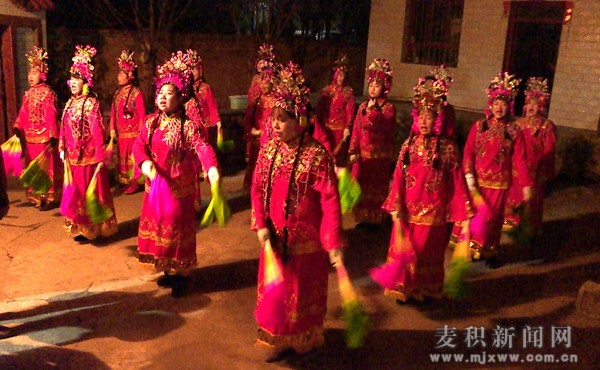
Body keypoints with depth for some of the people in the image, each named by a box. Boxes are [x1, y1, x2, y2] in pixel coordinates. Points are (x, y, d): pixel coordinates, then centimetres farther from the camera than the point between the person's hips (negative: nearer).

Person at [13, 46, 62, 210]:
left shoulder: (47, 92, -10)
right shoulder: (28, 93, 10)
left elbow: (51, 116, -15)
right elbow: (23, 114, 8)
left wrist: (52, 136, -19)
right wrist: (17, 128, -6)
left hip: (44, 136, -7)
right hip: (30, 136, 7)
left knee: (46, 167, 1)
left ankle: (49, 198, 10)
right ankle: (36, 196, 25)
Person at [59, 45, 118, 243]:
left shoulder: (91, 103, -14)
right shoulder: (70, 103, 9)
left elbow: (98, 132, -18)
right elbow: (64, 129, 13)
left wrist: (100, 157, -21)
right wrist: (63, 151, 10)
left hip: (88, 156, -8)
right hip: (73, 156, 8)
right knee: (77, 192, 16)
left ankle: (91, 229, 16)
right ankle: (81, 226, 29)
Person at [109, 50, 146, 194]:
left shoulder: (137, 93, -12)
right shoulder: (118, 93, 9)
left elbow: (142, 115, -12)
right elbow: (113, 112, 10)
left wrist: (141, 132, -13)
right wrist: (112, 129, 5)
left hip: (133, 132, -7)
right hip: (121, 132, 7)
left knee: (132, 157, 1)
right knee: (122, 156, 13)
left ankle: (134, 182, 13)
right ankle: (125, 180, 25)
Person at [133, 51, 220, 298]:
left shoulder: (189, 126, -14)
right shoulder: (151, 122, 5)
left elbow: (203, 149, -28)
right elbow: (139, 145, -3)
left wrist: (212, 169, -49)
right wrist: (145, 162, -26)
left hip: (179, 188, -6)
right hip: (155, 187, 6)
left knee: (178, 231, 4)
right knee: (157, 228, 15)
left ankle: (181, 275, 21)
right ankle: (167, 270, 33)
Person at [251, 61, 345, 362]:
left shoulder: (317, 155, -21)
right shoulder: (269, 149, -3)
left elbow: (330, 201, -20)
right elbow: (257, 189, 3)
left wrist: (333, 242, -21)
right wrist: (260, 225, -7)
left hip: (305, 240, -5)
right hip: (274, 237, 6)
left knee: (302, 291, 14)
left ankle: (302, 341, 37)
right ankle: (279, 339, 40)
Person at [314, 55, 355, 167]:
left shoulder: (348, 92, 2)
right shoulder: (326, 90, 9)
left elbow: (350, 112, -3)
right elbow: (319, 109, 7)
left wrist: (347, 128, -13)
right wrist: (319, 127, -2)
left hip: (340, 128, -2)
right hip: (325, 128, 2)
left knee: (339, 157, -1)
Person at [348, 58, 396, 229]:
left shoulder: (389, 108, -6)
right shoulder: (363, 106, 9)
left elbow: (383, 127, -22)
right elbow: (356, 129, 7)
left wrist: (372, 110, -19)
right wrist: (353, 151, 1)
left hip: (380, 155, -5)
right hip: (363, 154, 5)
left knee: (376, 188, 2)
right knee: (361, 187, 11)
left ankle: (374, 219, 15)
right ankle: (362, 217, 25)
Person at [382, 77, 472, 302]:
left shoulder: (448, 149, -8)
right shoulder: (409, 145, 0)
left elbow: (458, 184, -7)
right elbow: (398, 179, -2)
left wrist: (464, 216, -8)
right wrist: (396, 210, -8)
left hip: (433, 214, -2)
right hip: (407, 213, 2)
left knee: (427, 254, 13)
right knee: (403, 253, 12)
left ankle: (424, 290, 33)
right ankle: (403, 288, 32)